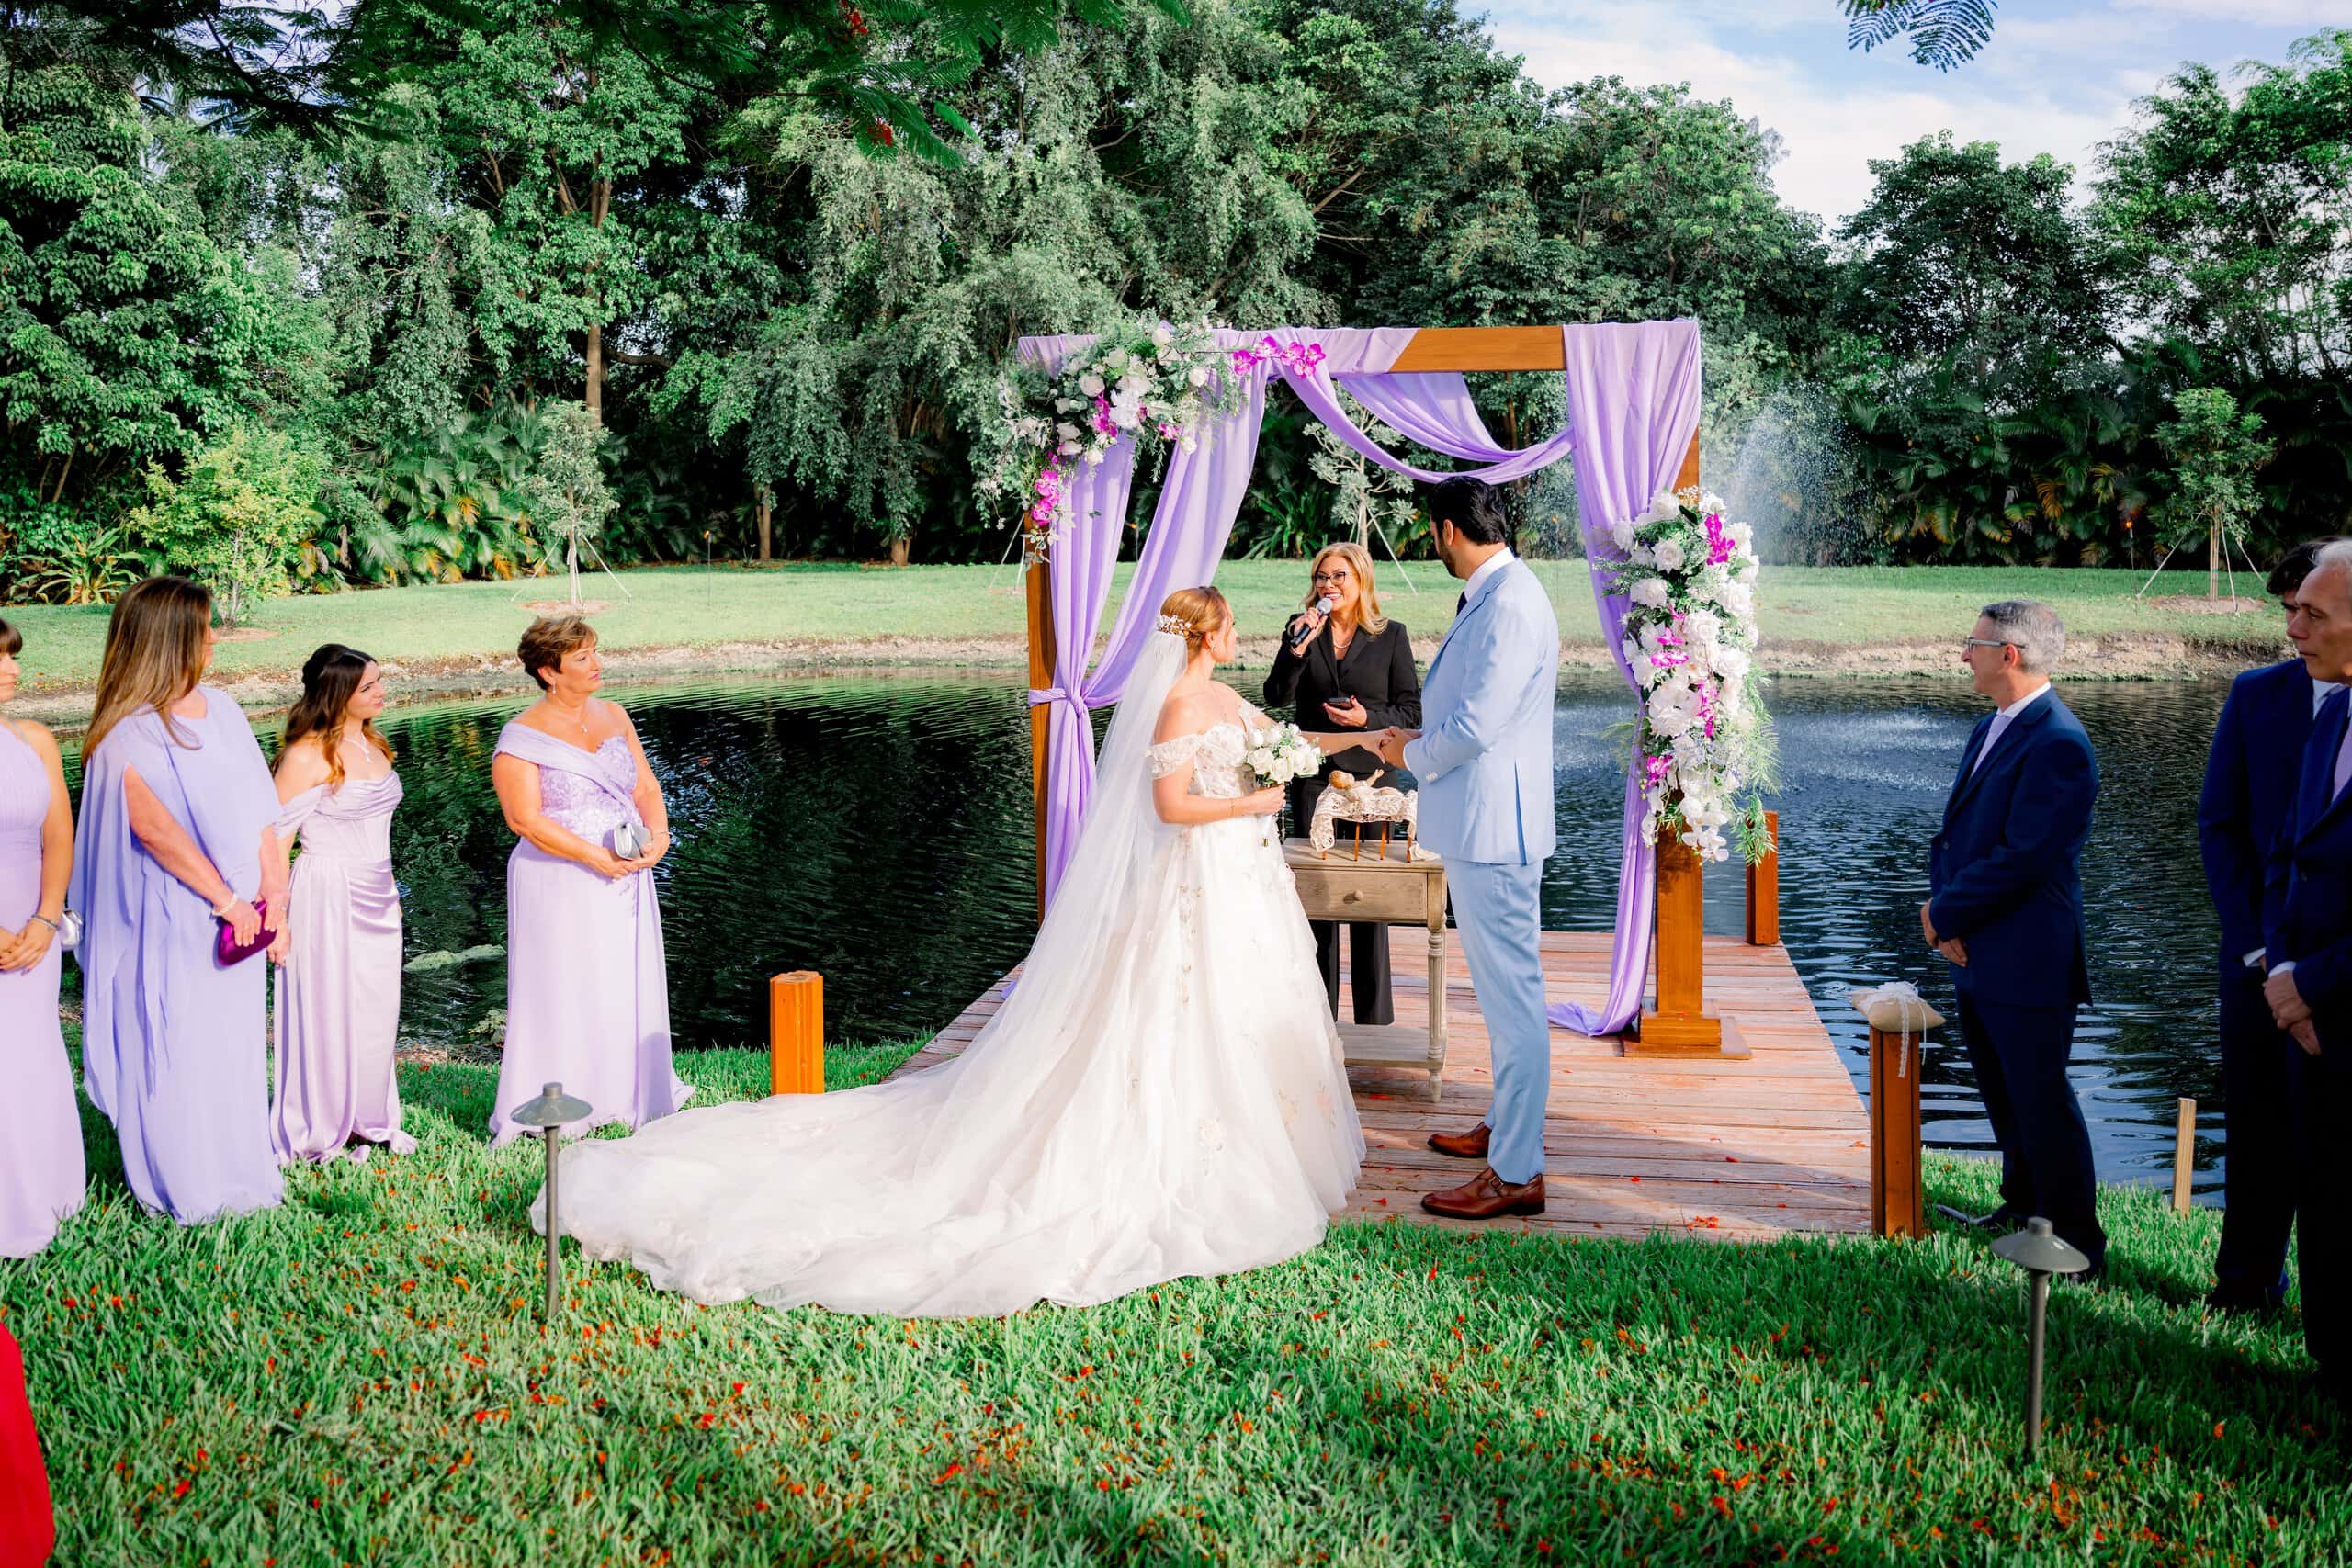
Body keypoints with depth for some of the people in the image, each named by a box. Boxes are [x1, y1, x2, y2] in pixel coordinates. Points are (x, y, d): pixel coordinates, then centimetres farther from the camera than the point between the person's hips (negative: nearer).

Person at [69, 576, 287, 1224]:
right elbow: (153, 826, -20)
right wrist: (227, 899, -16)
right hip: (174, 922, -6)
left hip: (240, 918, 6)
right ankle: (187, 1189, 16)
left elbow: (261, 813, 7)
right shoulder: (128, 735, -12)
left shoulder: (222, 710, 9)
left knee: (238, 1048, 13)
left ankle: (240, 1175, 26)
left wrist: (273, 898, -2)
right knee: (176, 1054, 2)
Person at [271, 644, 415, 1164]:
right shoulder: (308, 754, -15)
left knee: (376, 1011, 12)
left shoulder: (372, 744, 9)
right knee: (328, 1013, 3)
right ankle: (322, 1132, 16)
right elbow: (275, 837, -15)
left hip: (376, 899, 7)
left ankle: (368, 1120, 26)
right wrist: (276, 915, -17)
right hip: (328, 898, -7)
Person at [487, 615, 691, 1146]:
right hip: (561, 886, -6)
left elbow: (646, 787, 10)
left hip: (625, 879, 6)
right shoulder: (522, 737, -11)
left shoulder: (613, 716, 8)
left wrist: (658, 832, -10)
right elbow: (526, 819, -16)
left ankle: (630, 1095, 24)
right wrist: (595, 857, -21)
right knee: (564, 992, 0)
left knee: (630, 987, 11)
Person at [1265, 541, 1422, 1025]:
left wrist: (1367, 719, -15)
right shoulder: (1302, 629, 5)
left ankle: (1374, 1017, 10)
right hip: (1313, 774, 2)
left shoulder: (1391, 635, 1)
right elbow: (1276, 697, -4)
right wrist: (1298, 647, -18)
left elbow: (1411, 712, 1)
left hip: (1370, 772, -2)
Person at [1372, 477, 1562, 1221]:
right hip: (1479, 824, 11)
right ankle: (1504, 1125, 37)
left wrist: (1411, 755, -8)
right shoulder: (1493, 596, 12)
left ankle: (1516, 1174, 0)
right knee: (1503, 992, 22)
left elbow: (1475, 727, -24)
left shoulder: (1510, 607, -21)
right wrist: (1418, 739, 16)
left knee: (1511, 998, -5)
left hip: (1492, 829, -11)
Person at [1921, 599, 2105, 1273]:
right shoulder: (1990, 730, 12)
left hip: (2026, 960, -10)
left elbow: (2022, 857, -23)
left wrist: (1946, 915, -14)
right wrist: (1940, 901, -4)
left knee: (2040, 1100, -3)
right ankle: (2025, 1208, 37)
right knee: (2004, 1093, 21)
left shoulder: (2058, 745, -20)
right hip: (1978, 953, 10)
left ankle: (2076, 1242, 8)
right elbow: (1957, 830, 14)